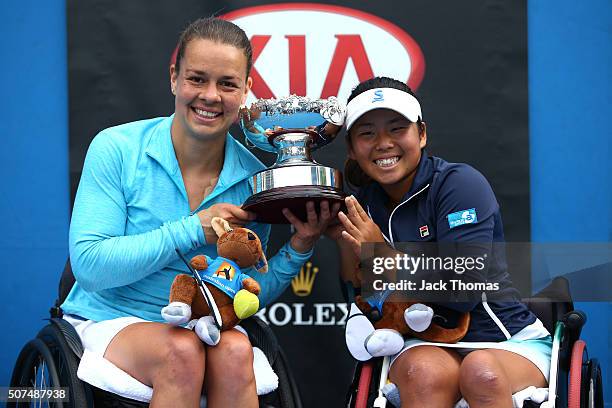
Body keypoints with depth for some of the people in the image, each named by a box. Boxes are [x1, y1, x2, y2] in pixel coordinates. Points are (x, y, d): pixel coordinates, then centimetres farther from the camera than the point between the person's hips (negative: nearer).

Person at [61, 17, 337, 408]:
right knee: (182, 350, -34)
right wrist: (193, 230, -20)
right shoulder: (116, 149, -9)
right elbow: (89, 265, -17)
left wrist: (299, 248, -11)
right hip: (110, 319, -3)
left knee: (236, 350, -31)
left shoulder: (253, 178, -1)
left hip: (205, 327, 3)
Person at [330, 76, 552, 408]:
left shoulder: (460, 183, -12)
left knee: (482, 371, -38)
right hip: (424, 345, 3)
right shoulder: (366, 202, 6)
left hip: (509, 342, -3)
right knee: (424, 372, -34)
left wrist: (382, 255, -21)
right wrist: (343, 240, -8)